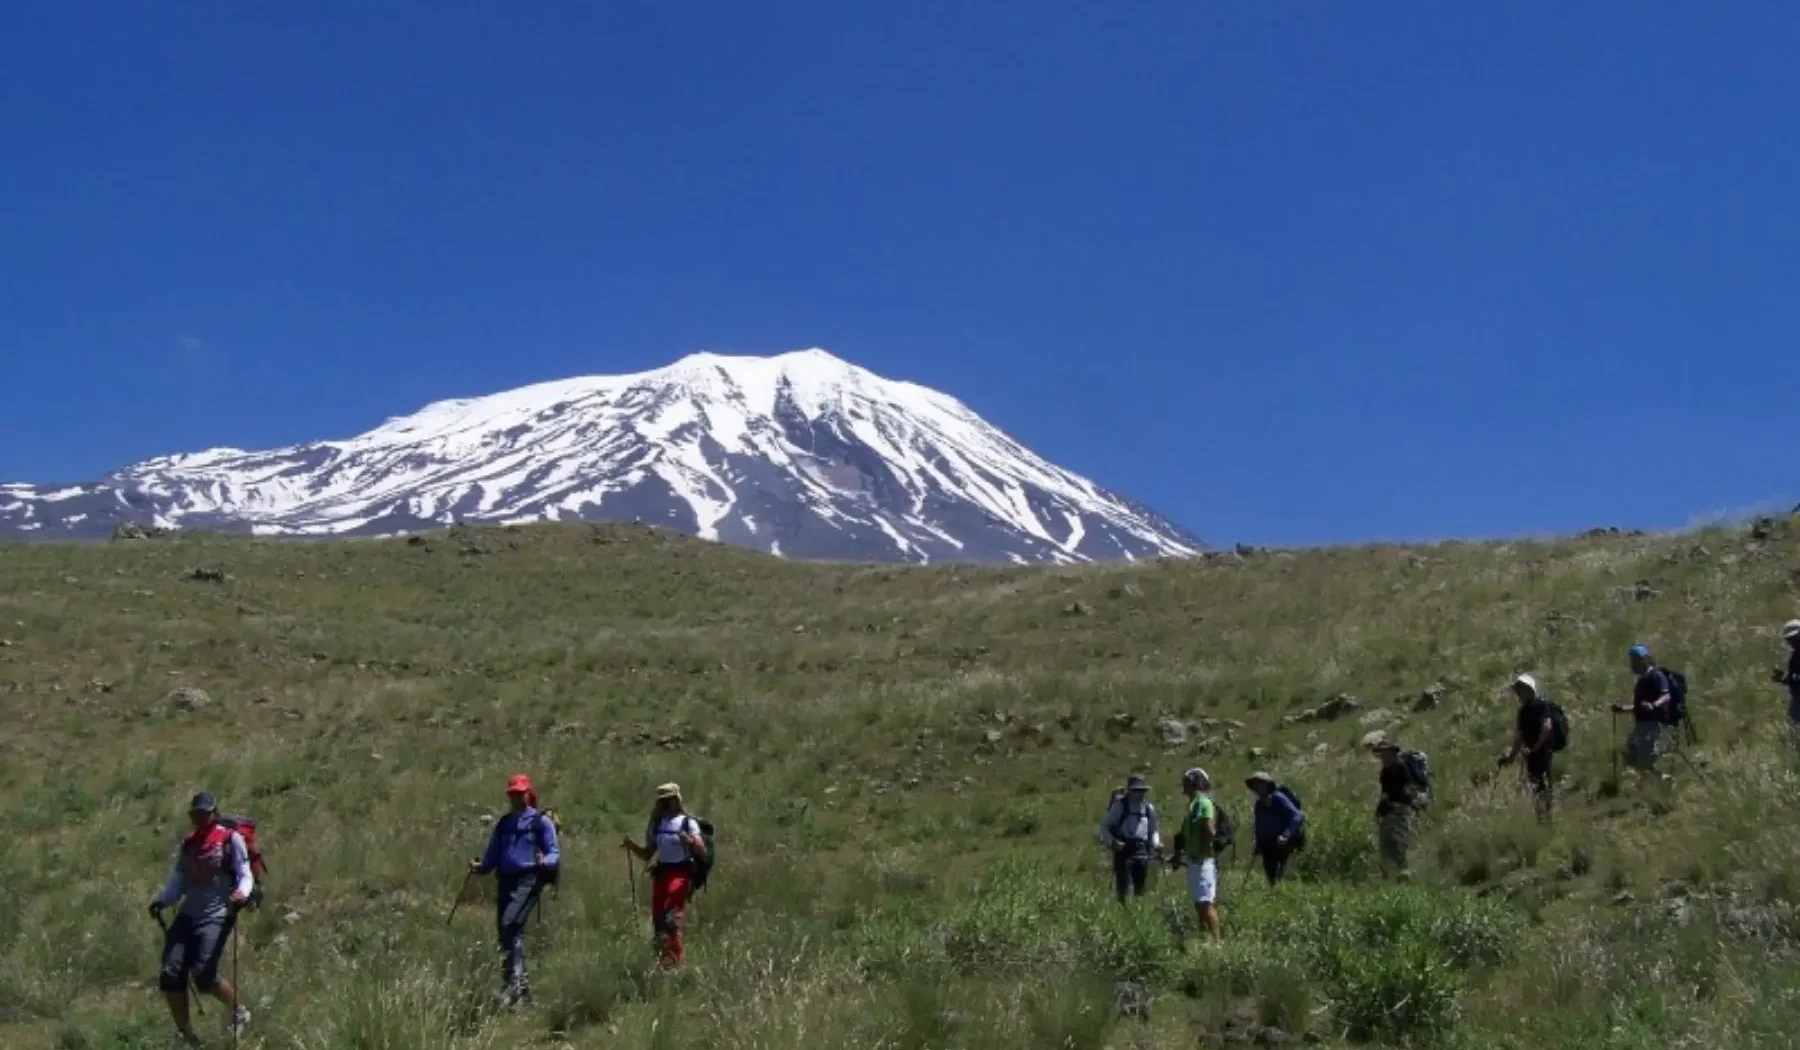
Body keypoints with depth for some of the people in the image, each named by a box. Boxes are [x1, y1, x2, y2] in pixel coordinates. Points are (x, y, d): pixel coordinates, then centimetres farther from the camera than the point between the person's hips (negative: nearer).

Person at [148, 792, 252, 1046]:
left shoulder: (230, 839, 1)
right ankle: (186, 1036, 8)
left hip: (216, 916, -5)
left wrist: (242, 893, -26)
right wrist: (160, 901, -6)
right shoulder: (187, 845, 16)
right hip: (188, 915, 6)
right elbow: (177, 884, 14)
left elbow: (245, 875, -4)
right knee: (170, 976, -7)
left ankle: (239, 1011, 10)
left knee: (204, 975, -18)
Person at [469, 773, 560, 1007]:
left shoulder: (540, 821, 4)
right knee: (504, 934, 5)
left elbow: (555, 854, 0)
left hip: (528, 880, -6)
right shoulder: (503, 824, 21)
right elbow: (492, 857, 19)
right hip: (506, 881, 6)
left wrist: (544, 861, -21)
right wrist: (479, 866, -1)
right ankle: (521, 987, 14)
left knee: (511, 926, -24)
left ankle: (514, 982, -26)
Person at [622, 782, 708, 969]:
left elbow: (703, 852, -10)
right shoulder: (657, 824, 14)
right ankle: (661, 960, 15)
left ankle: (674, 961, -18)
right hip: (661, 873, 6)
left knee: (671, 917, -20)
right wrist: (633, 847, 2)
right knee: (657, 919, 4)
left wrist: (689, 841, -29)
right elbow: (647, 854, 20)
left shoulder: (688, 822, -2)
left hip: (680, 873, -6)